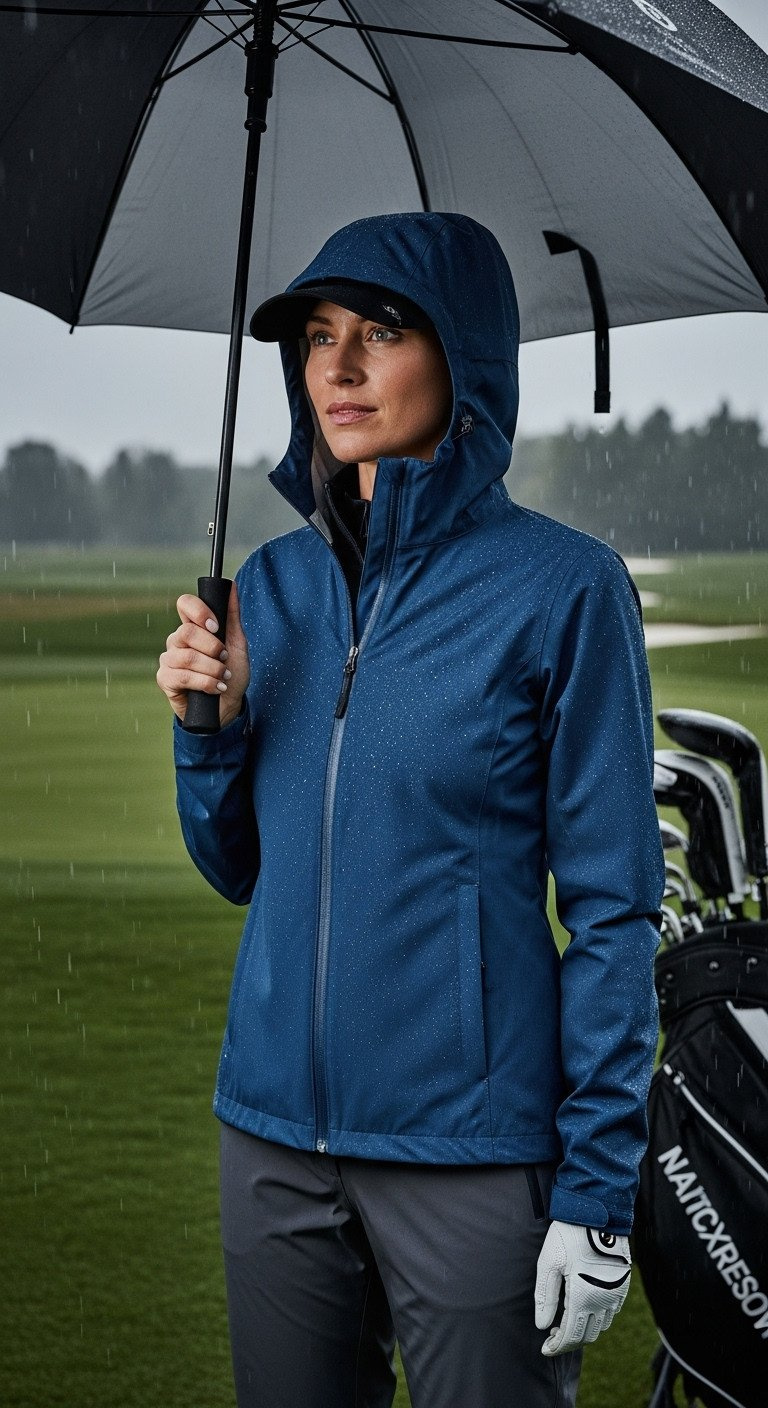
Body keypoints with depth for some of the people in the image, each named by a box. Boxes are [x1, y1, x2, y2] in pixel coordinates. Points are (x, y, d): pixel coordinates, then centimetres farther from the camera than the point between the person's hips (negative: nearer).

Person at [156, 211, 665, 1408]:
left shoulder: (561, 586, -9)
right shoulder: (274, 584, 7)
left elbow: (613, 909, -9)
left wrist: (599, 1193, -12)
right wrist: (210, 726, -4)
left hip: (473, 1151, -5)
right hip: (277, 1130, 5)